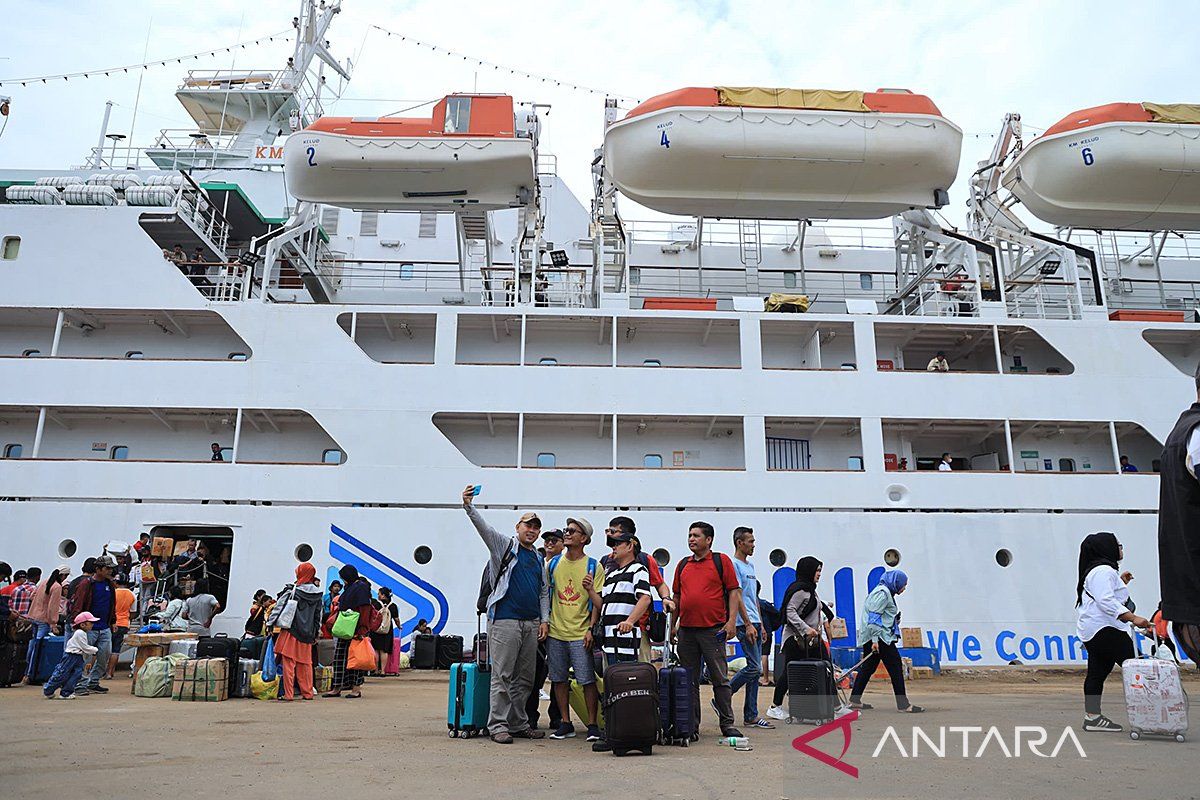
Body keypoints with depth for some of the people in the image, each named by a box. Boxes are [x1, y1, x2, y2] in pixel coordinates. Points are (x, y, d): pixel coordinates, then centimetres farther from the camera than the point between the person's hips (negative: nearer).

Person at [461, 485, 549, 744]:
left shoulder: (539, 560, 20)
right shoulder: (504, 545, 3)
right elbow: (484, 527, -13)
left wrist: (544, 620, 10)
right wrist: (469, 506, -29)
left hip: (531, 624, 6)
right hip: (505, 620, -6)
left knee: (525, 678, 10)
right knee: (502, 675, -5)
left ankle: (519, 724, 19)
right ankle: (497, 725, 1)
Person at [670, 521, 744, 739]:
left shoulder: (722, 561, 1)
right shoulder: (683, 565, 14)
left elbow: (734, 591, -3)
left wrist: (731, 621, -11)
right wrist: (673, 625, 13)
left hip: (713, 629, -4)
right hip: (686, 630, 5)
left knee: (720, 678, 1)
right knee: (689, 680, 9)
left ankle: (727, 723, 10)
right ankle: (691, 724, 17)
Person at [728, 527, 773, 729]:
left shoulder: (750, 566, 19)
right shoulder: (734, 565, -10)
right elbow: (737, 597, -16)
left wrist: (761, 624, 20)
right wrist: (748, 624, -19)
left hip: (755, 623, 9)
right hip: (745, 624, -9)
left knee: (755, 669, 7)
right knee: (755, 667, -12)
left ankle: (751, 716, 11)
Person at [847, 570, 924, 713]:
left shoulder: (885, 592, 21)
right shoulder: (883, 592, -12)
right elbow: (874, 616, -19)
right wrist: (875, 639, -22)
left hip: (870, 637, 10)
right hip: (879, 637, -10)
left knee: (868, 667, 12)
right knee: (896, 666, -5)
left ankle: (855, 700, 15)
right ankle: (903, 703, -1)